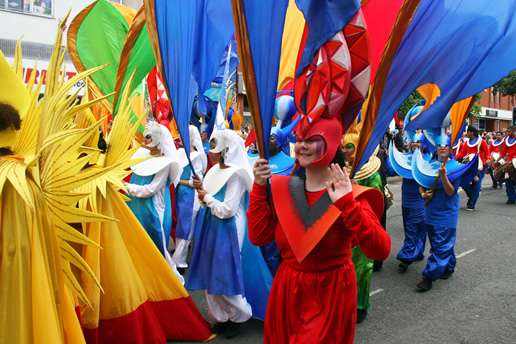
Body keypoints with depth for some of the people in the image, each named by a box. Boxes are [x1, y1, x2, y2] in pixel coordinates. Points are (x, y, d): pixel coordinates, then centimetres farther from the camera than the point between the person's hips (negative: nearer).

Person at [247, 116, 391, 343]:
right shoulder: (284, 188, -1)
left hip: (331, 294, -4)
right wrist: (259, 188, -10)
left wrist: (348, 206, -34)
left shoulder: (349, 195, -14)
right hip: (287, 291, 5)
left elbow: (381, 250, -25)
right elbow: (259, 237, -6)